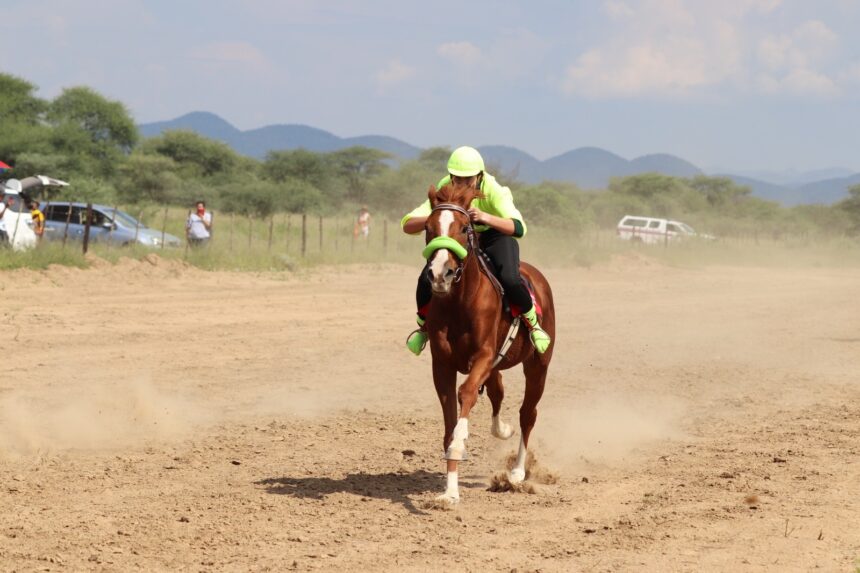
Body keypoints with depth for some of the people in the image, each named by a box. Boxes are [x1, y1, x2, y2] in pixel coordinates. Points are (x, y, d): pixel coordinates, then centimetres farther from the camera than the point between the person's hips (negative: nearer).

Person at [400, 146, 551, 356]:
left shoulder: (493, 191, -29)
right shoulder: (443, 191, -22)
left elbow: (518, 228, -41)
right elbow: (407, 225, -26)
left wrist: (484, 217, -57)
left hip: (495, 234, -2)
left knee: (510, 280, -31)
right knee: (426, 279, -22)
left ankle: (533, 323, -1)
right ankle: (424, 326, 9)